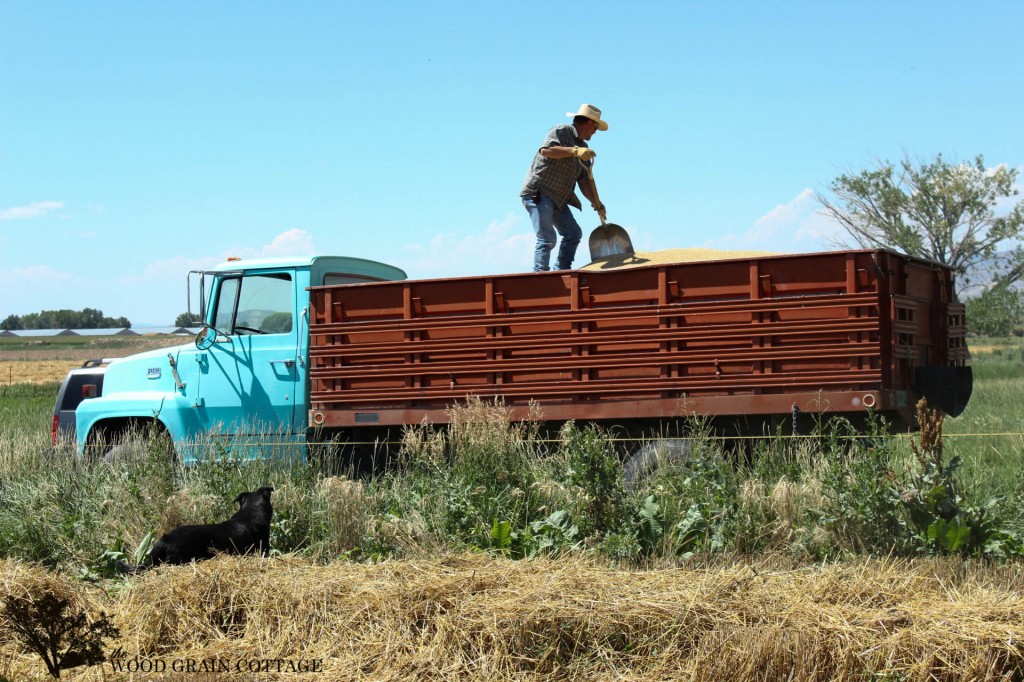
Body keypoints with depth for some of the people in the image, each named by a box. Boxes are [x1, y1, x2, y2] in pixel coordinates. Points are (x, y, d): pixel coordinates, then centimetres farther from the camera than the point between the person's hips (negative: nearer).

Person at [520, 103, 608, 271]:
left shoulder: (583, 149, 18)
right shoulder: (561, 131, -7)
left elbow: (584, 180, 13)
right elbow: (545, 150, -27)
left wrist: (596, 202, 0)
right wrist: (574, 151, -35)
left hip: (558, 199, 9)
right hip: (538, 193, -9)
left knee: (574, 233, 7)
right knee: (547, 238, -16)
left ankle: (562, 271, 12)